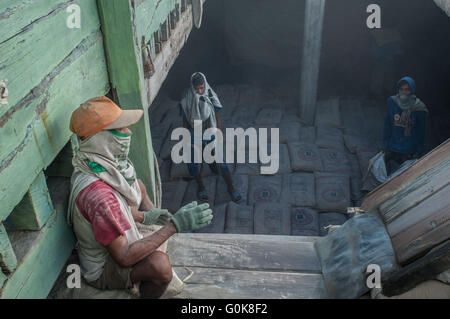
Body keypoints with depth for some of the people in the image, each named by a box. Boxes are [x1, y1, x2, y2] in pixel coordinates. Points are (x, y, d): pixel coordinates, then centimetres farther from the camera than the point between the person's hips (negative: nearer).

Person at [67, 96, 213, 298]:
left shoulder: (96, 169, -9)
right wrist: (174, 225, -35)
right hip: (102, 270, -9)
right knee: (159, 263, -37)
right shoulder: (98, 194, -40)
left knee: (137, 184, 17)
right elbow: (124, 257, -36)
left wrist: (144, 216, -4)